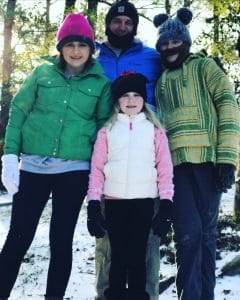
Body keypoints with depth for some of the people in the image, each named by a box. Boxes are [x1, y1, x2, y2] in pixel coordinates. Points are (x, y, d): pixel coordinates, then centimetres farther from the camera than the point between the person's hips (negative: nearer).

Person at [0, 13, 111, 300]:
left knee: (61, 241, 8)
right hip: (33, 166, 0)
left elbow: (104, 125, 8)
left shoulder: (101, 83, 5)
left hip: (74, 170, 0)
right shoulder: (42, 73, 4)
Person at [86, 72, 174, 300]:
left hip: (143, 201, 0)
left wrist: (166, 204, -4)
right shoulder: (107, 130, 9)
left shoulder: (155, 130, 8)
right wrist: (93, 205, -2)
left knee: (138, 256, 2)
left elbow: (165, 169, 4)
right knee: (118, 256, 6)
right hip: (114, 201, 1)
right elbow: (97, 168, 5)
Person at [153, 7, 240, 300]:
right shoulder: (159, 80, 23)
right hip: (174, 162, 2)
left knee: (206, 231, 2)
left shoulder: (204, 66, 10)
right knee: (188, 232, -9)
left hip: (206, 157, -2)